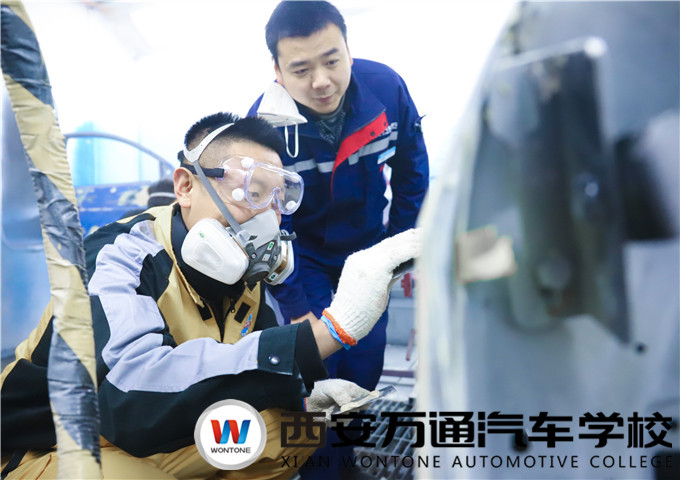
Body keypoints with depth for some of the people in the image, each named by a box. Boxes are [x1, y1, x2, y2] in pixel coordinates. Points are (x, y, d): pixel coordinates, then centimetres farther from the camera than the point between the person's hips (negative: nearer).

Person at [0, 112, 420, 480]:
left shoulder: (242, 269, -5)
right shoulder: (117, 257, -28)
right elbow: (136, 391, -47)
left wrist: (302, 391, -14)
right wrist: (333, 326, -52)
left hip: (161, 440, 7)